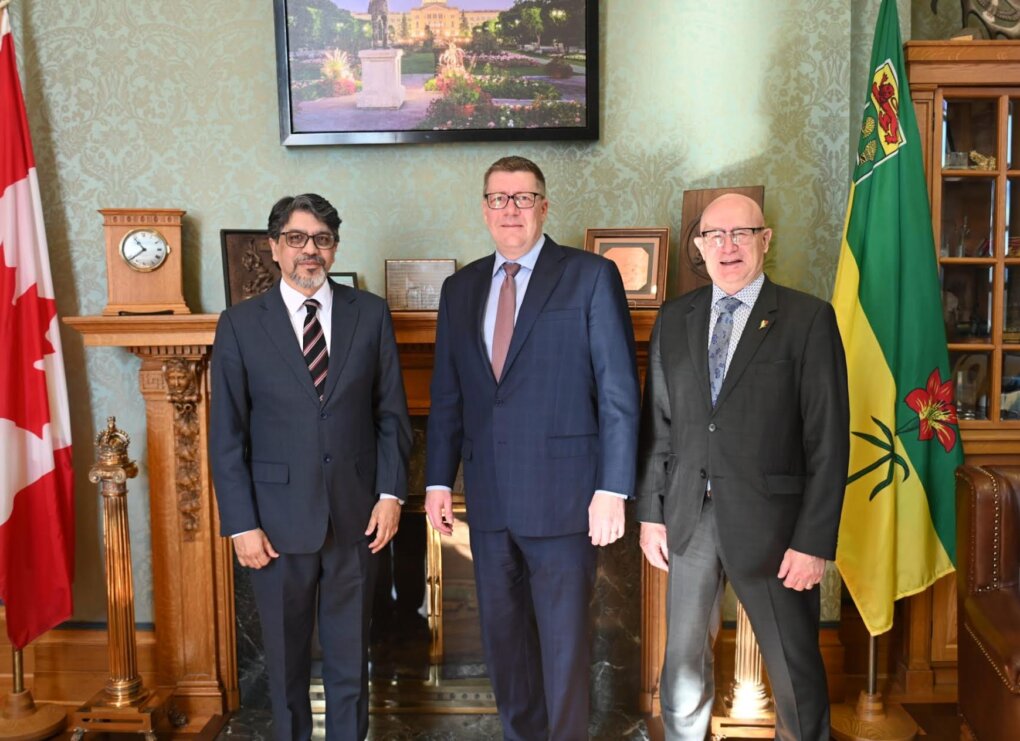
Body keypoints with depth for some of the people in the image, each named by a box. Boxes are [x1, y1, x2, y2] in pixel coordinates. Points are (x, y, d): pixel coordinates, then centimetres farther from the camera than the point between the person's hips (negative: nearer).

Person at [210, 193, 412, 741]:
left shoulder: (370, 314, 3)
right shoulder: (240, 324, -1)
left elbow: (392, 413, 5)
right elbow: (226, 435, -2)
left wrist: (391, 492, -3)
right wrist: (241, 524, -7)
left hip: (355, 513, 1)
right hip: (279, 520, -1)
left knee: (350, 655, 13)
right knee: (285, 658, 13)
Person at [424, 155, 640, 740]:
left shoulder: (591, 277, -4)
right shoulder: (460, 289, 11)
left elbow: (620, 391, -8)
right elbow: (447, 395, 13)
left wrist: (612, 489, -13)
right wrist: (440, 480, 8)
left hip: (562, 495, -5)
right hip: (490, 498, 5)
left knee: (564, 641, 7)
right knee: (502, 637, 16)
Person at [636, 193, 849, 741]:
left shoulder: (808, 319, -6)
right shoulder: (674, 319, 7)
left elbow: (828, 438, -8)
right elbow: (657, 423, 9)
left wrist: (814, 540, -12)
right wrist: (651, 512, 6)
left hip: (768, 521, -3)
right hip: (688, 518, 4)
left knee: (795, 671, 10)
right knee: (683, 661, 17)